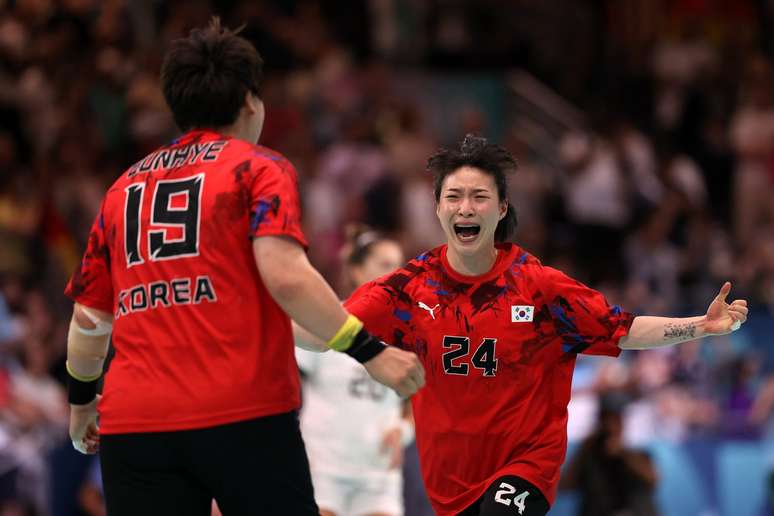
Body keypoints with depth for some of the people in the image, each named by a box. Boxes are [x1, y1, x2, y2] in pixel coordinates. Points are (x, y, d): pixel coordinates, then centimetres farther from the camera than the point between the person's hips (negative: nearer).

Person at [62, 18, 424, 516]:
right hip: (246, 418, -4)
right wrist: (371, 352, -11)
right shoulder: (259, 167, 4)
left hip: (131, 427, 4)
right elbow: (285, 276, -13)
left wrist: (82, 401, 35)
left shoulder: (124, 188, 18)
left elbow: (90, 317, 19)